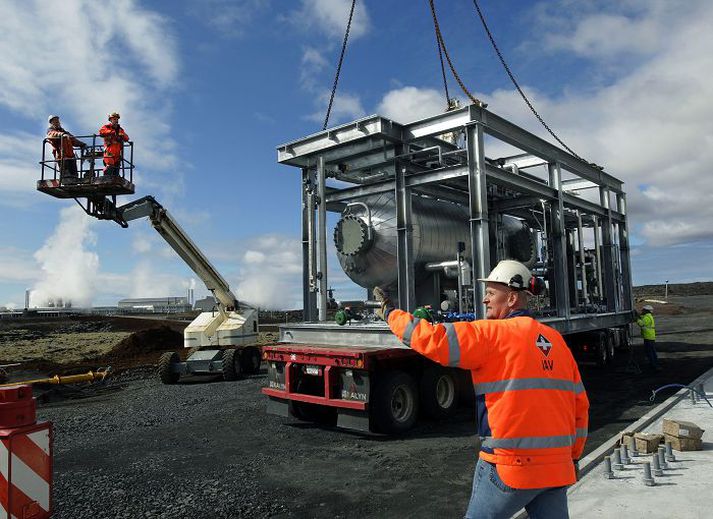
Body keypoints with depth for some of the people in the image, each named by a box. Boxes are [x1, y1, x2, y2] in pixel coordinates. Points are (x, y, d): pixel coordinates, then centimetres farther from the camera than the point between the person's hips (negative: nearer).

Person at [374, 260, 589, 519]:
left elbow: (435, 341, -18)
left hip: (511, 466, -6)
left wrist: (391, 313, -5)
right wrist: (573, 455, 22)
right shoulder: (556, 340, 9)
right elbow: (580, 404, 13)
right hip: (556, 466, 6)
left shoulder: (493, 333, -12)